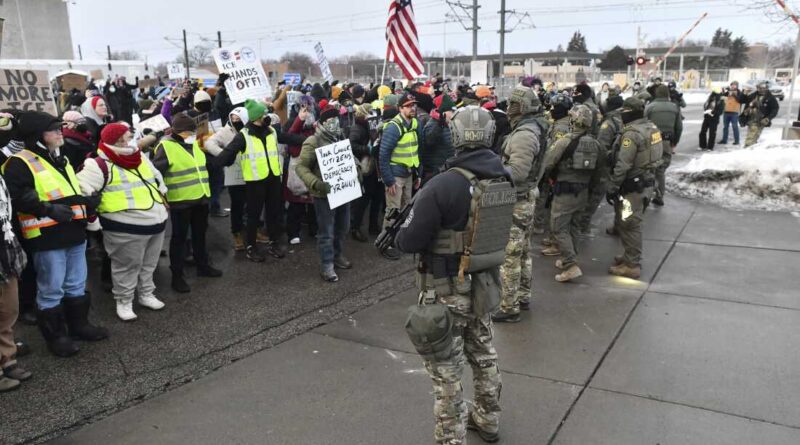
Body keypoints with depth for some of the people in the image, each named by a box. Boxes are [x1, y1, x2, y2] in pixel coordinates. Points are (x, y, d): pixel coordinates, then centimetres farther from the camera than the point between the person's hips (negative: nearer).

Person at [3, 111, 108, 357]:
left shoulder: (60, 159, 18)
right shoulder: (20, 162, -9)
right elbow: (17, 197, -19)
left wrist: (88, 202, 12)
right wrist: (50, 209, -26)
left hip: (74, 233, 8)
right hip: (47, 237, -8)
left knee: (77, 285, 17)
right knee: (51, 290, 2)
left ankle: (79, 324, 31)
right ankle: (55, 335, 14)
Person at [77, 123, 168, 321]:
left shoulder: (142, 159, 13)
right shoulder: (101, 165, -11)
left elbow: (157, 179, 28)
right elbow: (81, 188, -17)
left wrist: (162, 199, 26)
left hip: (156, 221, 7)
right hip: (126, 228, -7)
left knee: (149, 264, 19)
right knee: (127, 267, 3)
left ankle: (146, 294, 35)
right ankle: (124, 302, 19)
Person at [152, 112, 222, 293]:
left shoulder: (194, 144, 11)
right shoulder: (166, 147, -14)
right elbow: (156, 173, -17)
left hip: (200, 197, 7)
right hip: (180, 201, -7)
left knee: (200, 234, 19)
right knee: (179, 237, 2)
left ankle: (203, 265, 35)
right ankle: (177, 275, 10)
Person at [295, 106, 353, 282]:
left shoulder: (342, 138, 9)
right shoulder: (313, 142, -14)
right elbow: (301, 166, -17)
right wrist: (316, 183, -30)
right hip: (325, 194, -7)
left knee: (342, 227, 20)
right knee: (326, 231, 1)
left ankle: (337, 255, 39)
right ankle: (327, 265, 12)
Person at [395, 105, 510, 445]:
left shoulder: (444, 185, -25)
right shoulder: (505, 179, -3)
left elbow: (409, 241, -20)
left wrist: (398, 237, 1)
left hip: (448, 291, -7)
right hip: (485, 284, 7)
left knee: (446, 369, 7)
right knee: (483, 354, 25)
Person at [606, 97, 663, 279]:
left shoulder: (632, 133, -20)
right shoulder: (651, 127, 9)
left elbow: (622, 165, -23)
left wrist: (611, 187, -17)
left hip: (632, 186, -10)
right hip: (645, 181, 10)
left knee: (628, 225, -2)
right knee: (633, 223, 20)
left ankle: (632, 265, 3)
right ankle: (631, 256, 33)